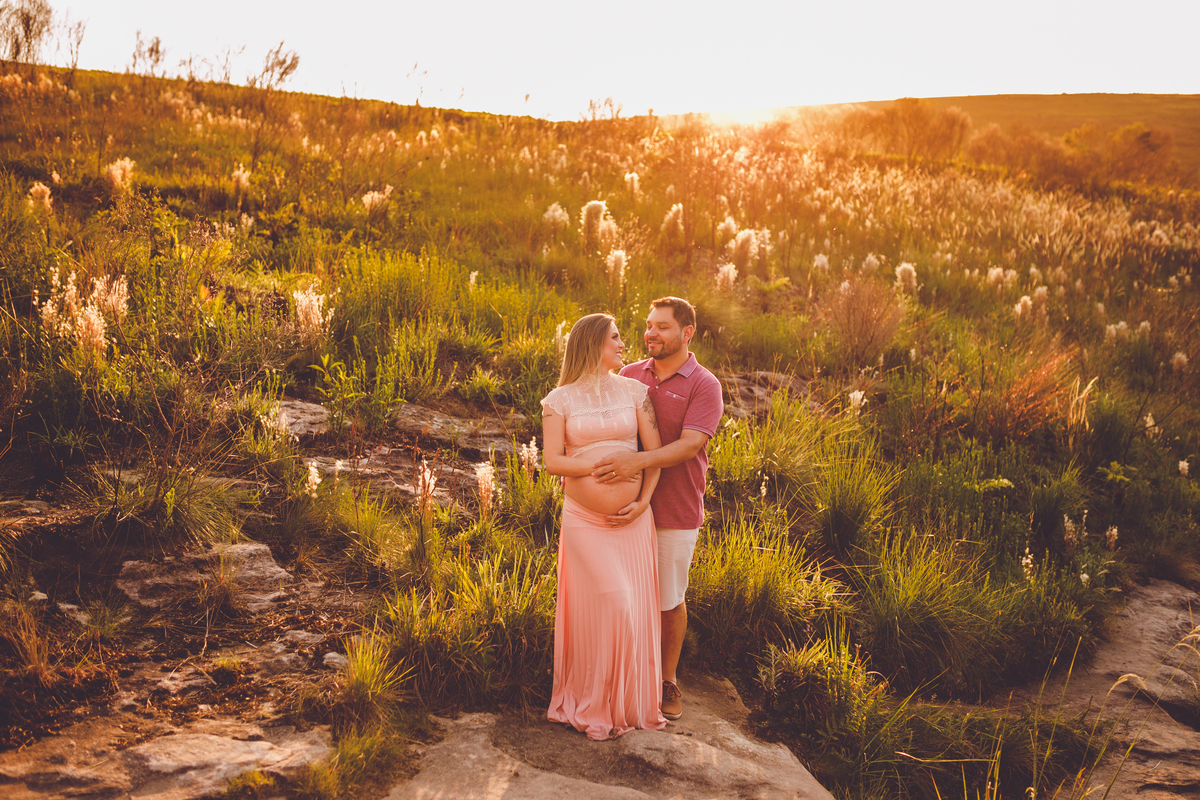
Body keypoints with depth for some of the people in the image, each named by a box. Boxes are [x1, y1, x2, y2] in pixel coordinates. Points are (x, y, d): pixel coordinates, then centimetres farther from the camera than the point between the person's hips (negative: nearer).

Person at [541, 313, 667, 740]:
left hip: (634, 520, 3)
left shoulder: (634, 391, 6)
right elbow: (553, 461, -9)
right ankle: (594, 706, 15)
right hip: (585, 521, -2)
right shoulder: (559, 400, -1)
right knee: (608, 607, -5)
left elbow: (655, 451, 3)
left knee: (635, 610, 5)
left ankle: (632, 701, 24)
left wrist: (643, 501, -8)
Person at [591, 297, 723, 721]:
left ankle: (669, 679, 29)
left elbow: (689, 445, -20)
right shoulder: (630, 376, 6)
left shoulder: (704, 385, -8)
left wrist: (638, 461, -35)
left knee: (670, 600, 10)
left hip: (675, 513, -3)